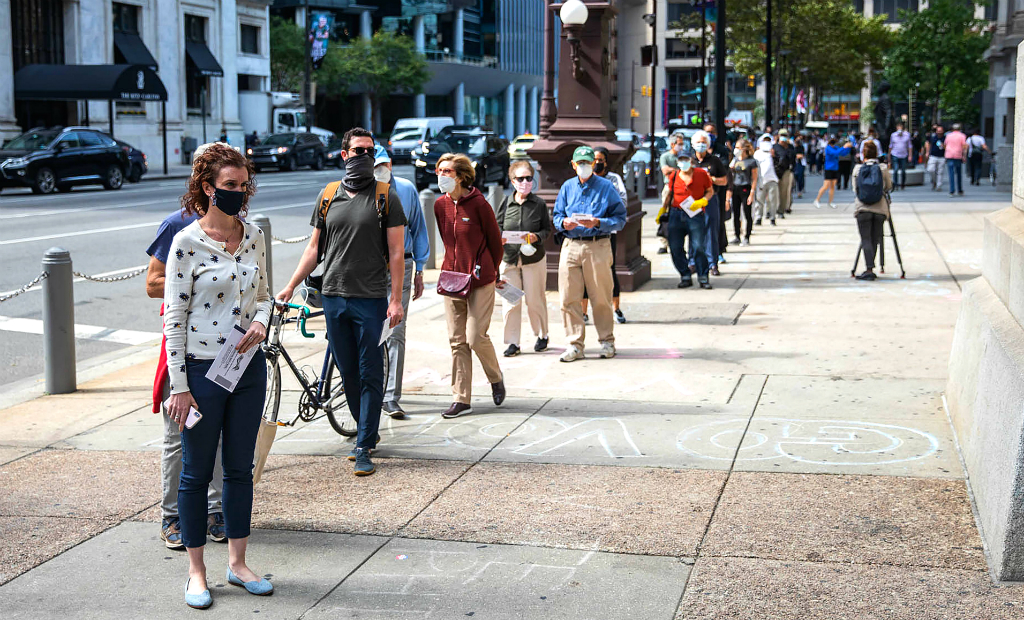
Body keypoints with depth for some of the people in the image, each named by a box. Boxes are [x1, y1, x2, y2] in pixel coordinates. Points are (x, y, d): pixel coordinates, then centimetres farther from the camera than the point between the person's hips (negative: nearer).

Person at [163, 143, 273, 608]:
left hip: (249, 366, 5)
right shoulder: (187, 242, -11)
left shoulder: (254, 237, 5)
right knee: (197, 471, 6)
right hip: (202, 369, -5)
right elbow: (173, 317, -10)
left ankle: (237, 563, 25)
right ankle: (196, 571, 18)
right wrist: (179, 386, -12)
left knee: (240, 468, 12)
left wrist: (261, 321, -6)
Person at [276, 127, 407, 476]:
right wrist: (290, 287, 10)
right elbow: (314, 248, 15)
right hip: (333, 296, 4)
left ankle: (364, 448, 1)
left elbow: (396, 252, -2)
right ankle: (367, 431, 25)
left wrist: (396, 300, -9)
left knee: (370, 374, -3)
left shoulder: (385, 197, 0)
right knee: (348, 372, 9)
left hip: (371, 299, -3)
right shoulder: (328, 196, 10)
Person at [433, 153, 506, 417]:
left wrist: (490, 273, 11)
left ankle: (496, 378, 23)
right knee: (457, 340, 4)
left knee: (476, 337, -7)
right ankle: (462, 399, 9)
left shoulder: (479, 204, -10)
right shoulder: (440, 205, 6)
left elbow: (495, 242, 1)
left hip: (480, 281, -5)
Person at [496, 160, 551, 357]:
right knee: (510, 302, -1)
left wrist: (537, 237, -17)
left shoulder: (539, 204, 0)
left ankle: (542, 335, 27)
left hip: (534, 259, -1)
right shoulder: (506, 202, 3)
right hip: (509, 258, 1)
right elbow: (498, 226, 7)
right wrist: (499, 237, -14)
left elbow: (547, 229, 3)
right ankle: (513, 342, 8)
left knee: (535, 300, 6)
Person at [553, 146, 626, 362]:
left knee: (601, 297, 1)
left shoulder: (606, 187, 3)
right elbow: (556, 216, 15)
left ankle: (607, 340, 17)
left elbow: (620, 219, -1)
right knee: (568, 297, -1)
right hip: (571, 245, 3)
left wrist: (598, 223, -17)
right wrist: (564, 223, -8)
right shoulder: (567, 187, 15)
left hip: (598, 246, -3)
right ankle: (575, 344, 7)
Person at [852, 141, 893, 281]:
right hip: (880, 208, 1)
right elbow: (889, 187, 10)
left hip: (863, 208, -1)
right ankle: (869, 269, 11)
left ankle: (869, 269, -15)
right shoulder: (883, 168, 2)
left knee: (866, 239, -2)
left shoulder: (857, 168, 3)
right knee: (874, 239, 9)